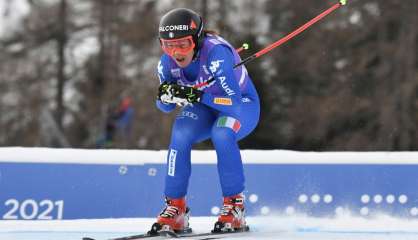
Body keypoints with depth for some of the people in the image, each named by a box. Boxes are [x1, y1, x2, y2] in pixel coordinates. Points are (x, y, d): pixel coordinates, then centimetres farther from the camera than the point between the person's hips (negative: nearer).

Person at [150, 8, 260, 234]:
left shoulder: (216, 53, -34)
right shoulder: (167, 62, -17)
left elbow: (234, 102, -37)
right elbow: (166, 107, -5)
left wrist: (195, 96, -47)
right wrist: (165, 96, -29)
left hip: (242, 105, -4)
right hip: (204, 107, 4)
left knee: (221, 134, -35)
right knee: (180, 136, -25)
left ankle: (235, 206, -21)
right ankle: (175, 208, -14)